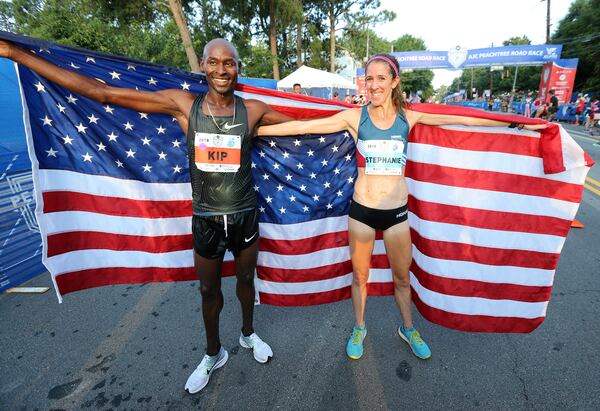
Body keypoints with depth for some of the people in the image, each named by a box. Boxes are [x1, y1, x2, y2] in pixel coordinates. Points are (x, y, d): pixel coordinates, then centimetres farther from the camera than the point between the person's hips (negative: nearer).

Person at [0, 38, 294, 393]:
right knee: (209, 290, 17)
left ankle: (249, 334, 51)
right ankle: (213, 354, 44)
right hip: (205, 220, 0)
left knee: (246, 279, 20)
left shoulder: (253, 110, -7)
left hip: (245, 217, 0)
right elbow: (100, 92, -6)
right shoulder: (183, 105, -8)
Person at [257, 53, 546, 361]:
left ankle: (408, 329, 45)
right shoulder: (355, 116, -5)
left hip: (396, 211, 1)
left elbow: (464, 120, 4)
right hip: (361, 210, -1)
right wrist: (254, 130, -6)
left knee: (402, 277, 17)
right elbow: (302, 127, -7)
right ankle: (359, 328, 41)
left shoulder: (409, 116, 0)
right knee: (360, 275, 15)